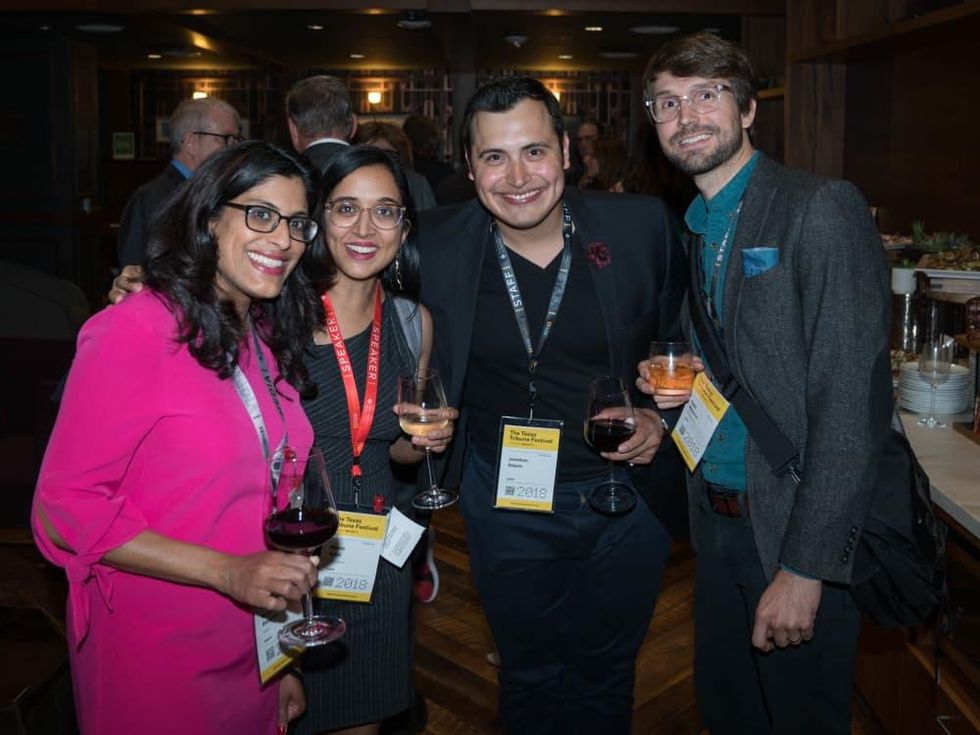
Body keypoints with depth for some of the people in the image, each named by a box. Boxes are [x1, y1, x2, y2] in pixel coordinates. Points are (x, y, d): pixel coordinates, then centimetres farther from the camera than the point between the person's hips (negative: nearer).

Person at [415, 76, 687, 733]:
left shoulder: (641, 226, -11)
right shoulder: (435, 244, -10)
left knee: (606, 677, 21)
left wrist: (661, 417, -11)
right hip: (505, 505, 0)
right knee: (530, 679, 21)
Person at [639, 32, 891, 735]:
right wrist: (671, 385, -2)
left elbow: (853, 403, -20)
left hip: (797, 529, -6)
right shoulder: (694, 228, 9)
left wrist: (804, 567, -21)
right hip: (717, 518, 7)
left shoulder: (823, 208, -15)